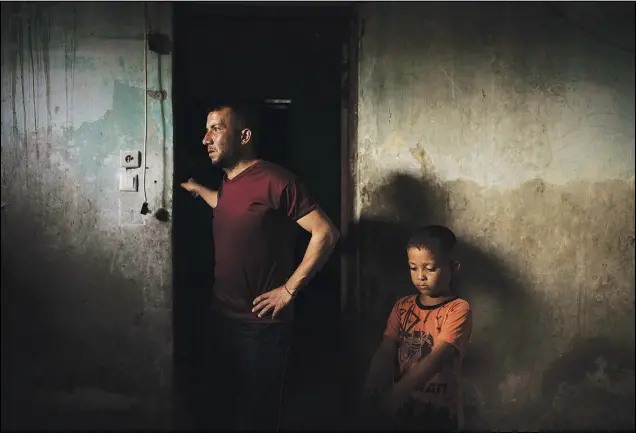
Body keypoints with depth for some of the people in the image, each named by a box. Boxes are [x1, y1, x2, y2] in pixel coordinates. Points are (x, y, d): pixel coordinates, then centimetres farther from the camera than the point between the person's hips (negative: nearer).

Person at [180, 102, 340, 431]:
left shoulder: (275, 180, -17)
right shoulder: (228, 182, 9)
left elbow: (326, 233, -19)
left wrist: (289, 289, -17)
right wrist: (196, 188, 34)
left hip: (261, 326, -8)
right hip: (222, 320, 8)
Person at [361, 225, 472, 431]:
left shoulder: (458, 310, -10)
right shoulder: (402, 307, 6)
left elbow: (436, 360, -20)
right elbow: (384, 354, -3)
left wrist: (393, 395, -29)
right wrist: (371, 393, -19)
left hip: (439, 413, -4)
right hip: (401, 410, 4)